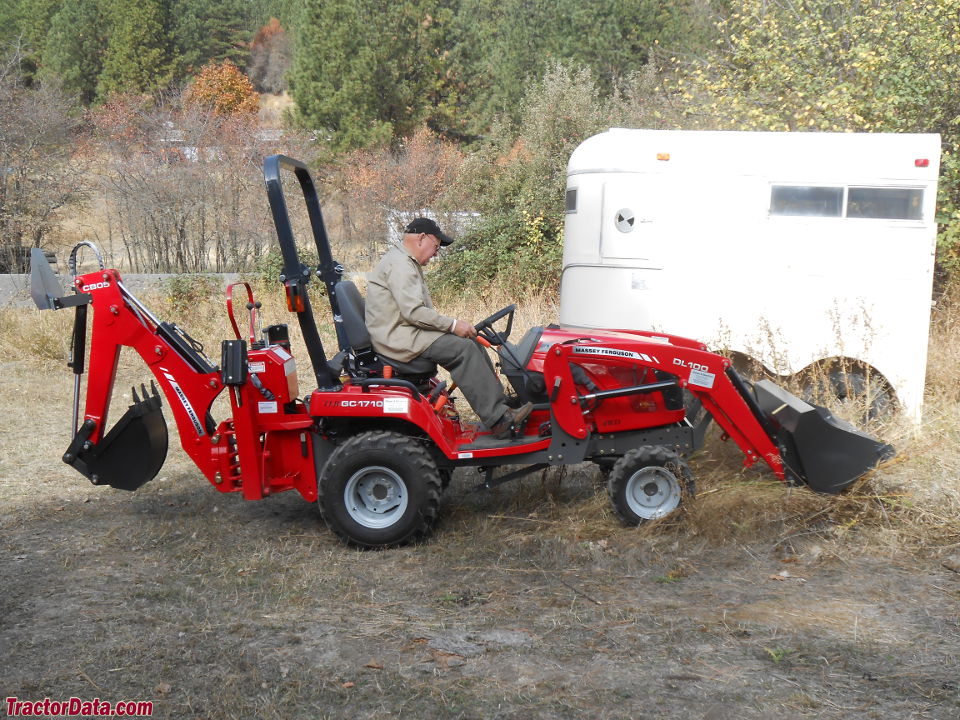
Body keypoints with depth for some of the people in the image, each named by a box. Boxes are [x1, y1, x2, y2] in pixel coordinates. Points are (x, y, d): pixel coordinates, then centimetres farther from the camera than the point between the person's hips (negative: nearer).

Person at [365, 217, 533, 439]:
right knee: (462, 348, -21)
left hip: (406, 331, 11)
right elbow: (412, 311, -24)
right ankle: (498, 420, -22)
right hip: (398, 339, -11)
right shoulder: (399, 264, -15)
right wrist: (452, 324, -17)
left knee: (470, 343, 4)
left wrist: (452, 325, 8)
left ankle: (499, 404, 1)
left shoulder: (407, 262, 21)